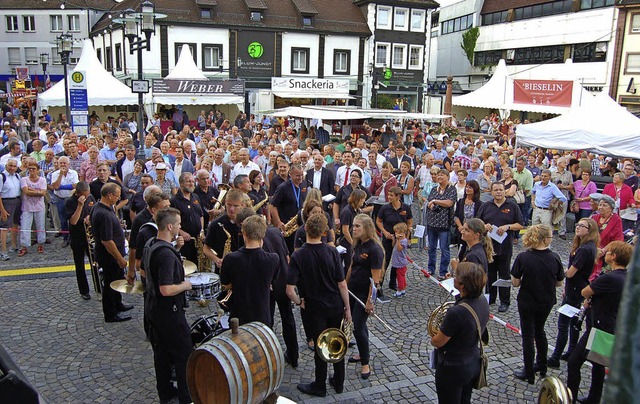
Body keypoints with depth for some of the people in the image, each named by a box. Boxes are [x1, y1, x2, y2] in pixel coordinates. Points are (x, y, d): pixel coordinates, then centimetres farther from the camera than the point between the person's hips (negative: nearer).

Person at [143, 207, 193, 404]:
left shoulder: (150, 245, 3)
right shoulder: (167, 254, -28)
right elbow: (166, 290, -31)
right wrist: (184, 285, -14)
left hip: (153, 307, 10)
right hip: (169, 311, -10)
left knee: (161, 351, 19)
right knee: (184, 355, 3)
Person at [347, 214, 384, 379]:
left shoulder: (375, 249, -19)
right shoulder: (358, 244, 6)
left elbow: (375, 278, -20)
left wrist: (370, 300, -19)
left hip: (364, 293, -8)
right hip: (352, 291, 8)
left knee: (357, 327, -6)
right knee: (358, 324, 18)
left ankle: (365, 364, 8)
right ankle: (362, 353, 35)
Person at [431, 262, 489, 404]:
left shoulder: (456, 312, -36)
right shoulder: (482, 301, -10)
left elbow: (437, 342, -21)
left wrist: (433, 336, 0)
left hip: (453, 369, -7)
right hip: (473, 364, 7)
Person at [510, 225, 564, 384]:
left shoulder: (523, 257, -20)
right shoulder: (555, 258, -14)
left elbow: (515, 283, -14)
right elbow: (559, 283, -3)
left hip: (527, 302, -3)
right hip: (547, 302, 3)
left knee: (528, 335, 9)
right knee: (539, 330, 25)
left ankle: (529, 374, 18)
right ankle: (541, 366, 39)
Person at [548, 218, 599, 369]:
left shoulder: (584, 250, -26)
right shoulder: (589, 246, 7)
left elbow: (570, 273, -24)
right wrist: (567, 289, 17)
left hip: (575, 292, -10)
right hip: (577, 289, 10)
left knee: (563, 324, -3)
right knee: (573, 322, 20)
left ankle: (555, 359, 3)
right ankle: (571, 353, 32)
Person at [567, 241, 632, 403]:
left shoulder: (609, 278, -27)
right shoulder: (626, 277, 3)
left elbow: (584, 292, -15)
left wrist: (588, 297, 6)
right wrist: (591, 299, 0)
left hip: (598, 330, -10)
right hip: (611, 329, 10)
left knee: (574, 363, 0)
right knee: (598, 363, 22)